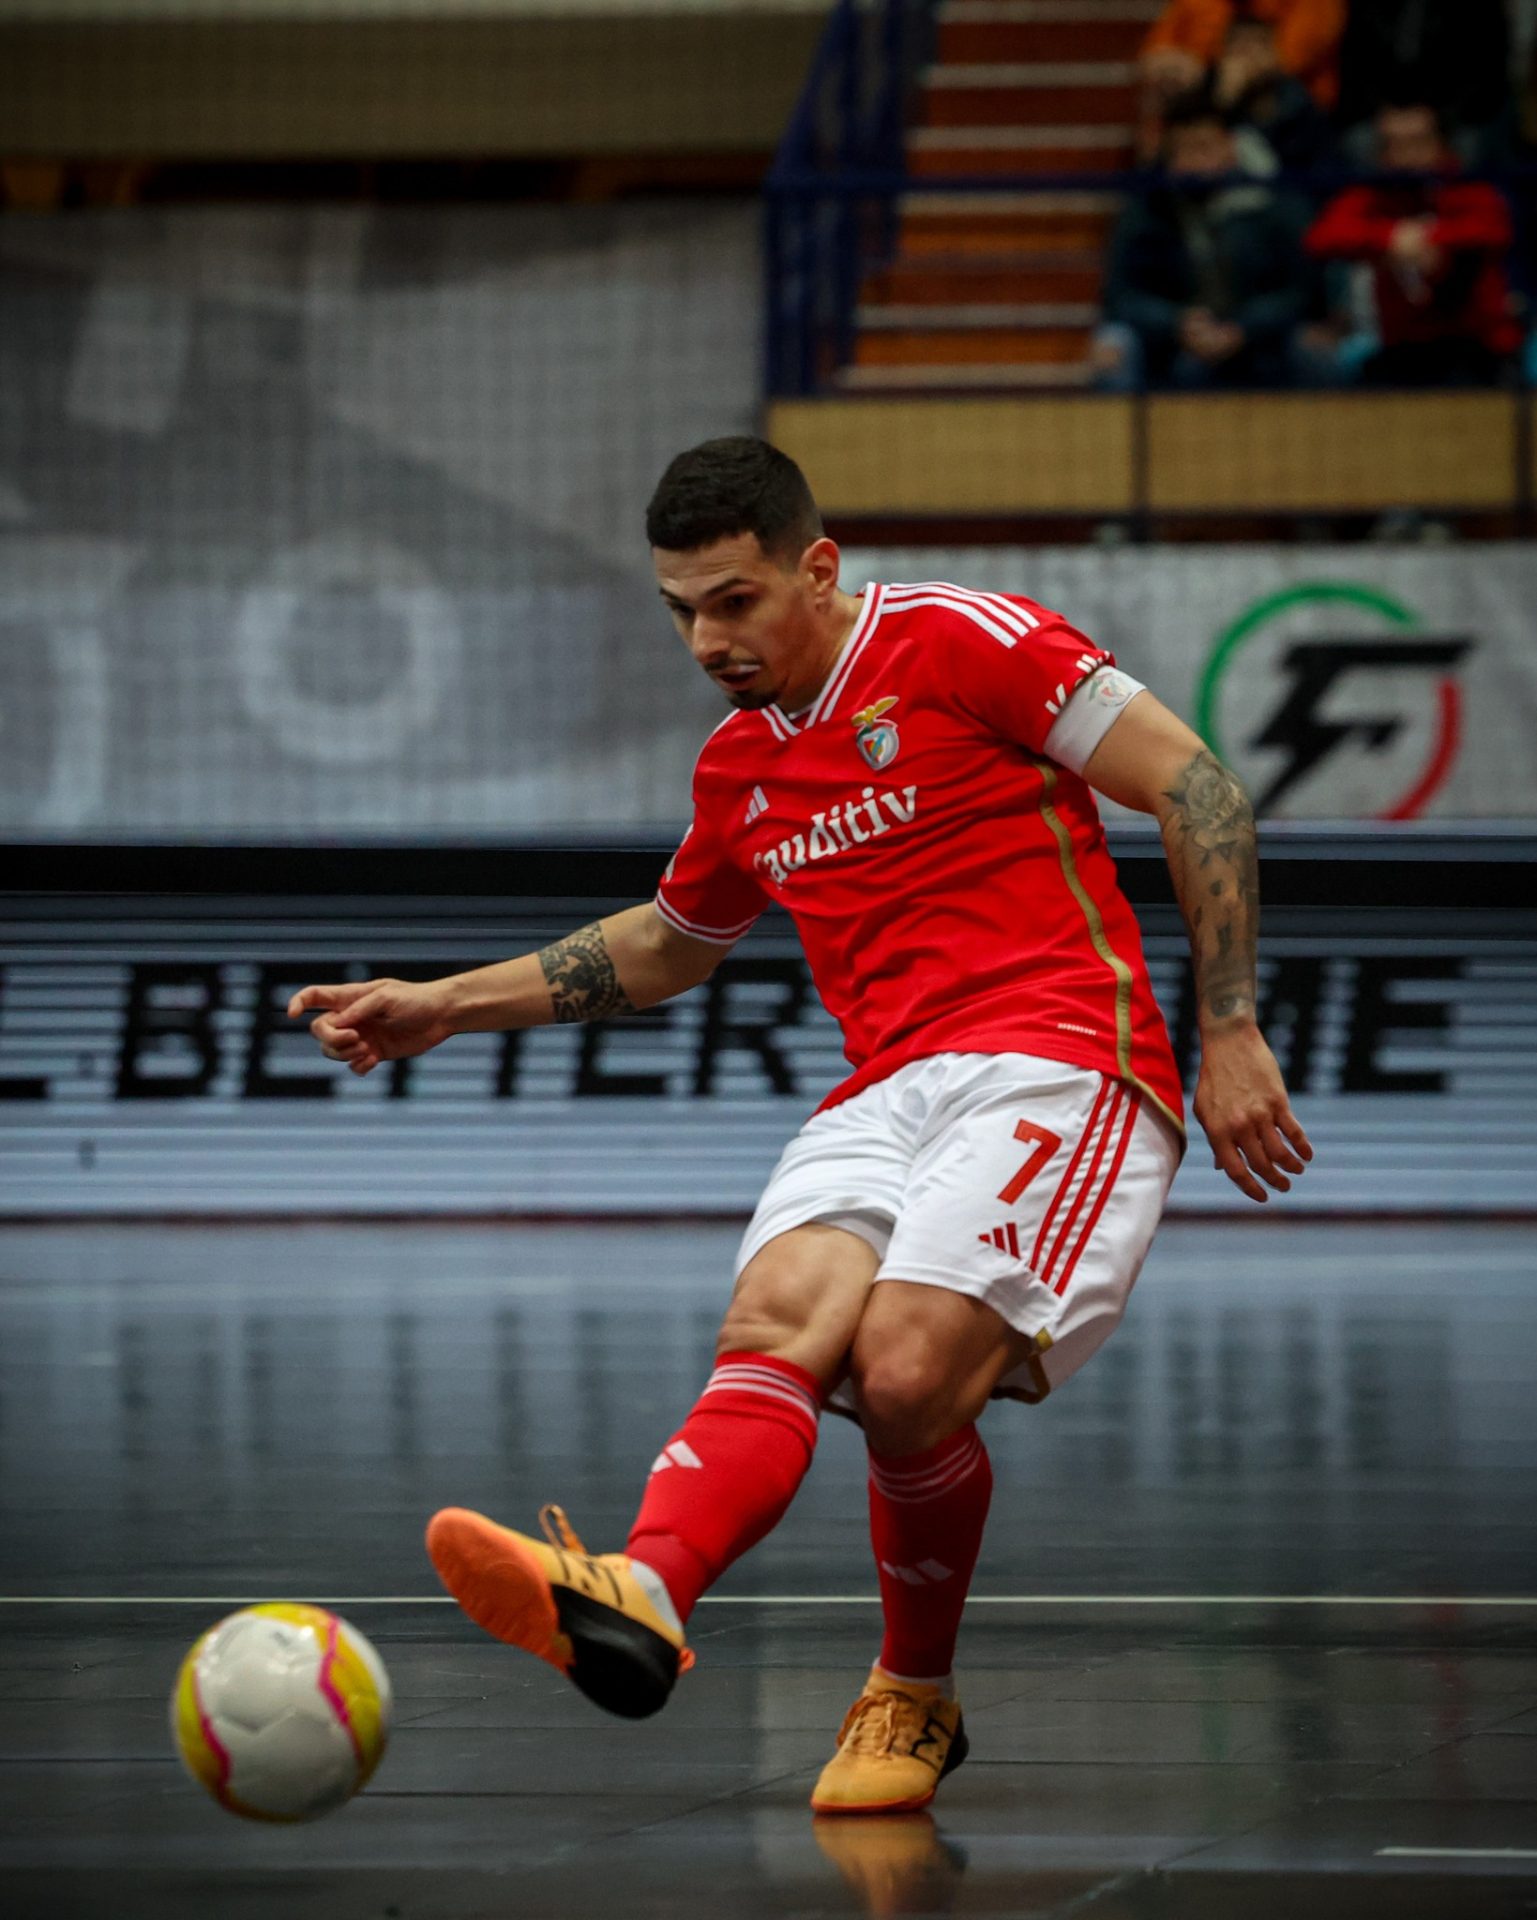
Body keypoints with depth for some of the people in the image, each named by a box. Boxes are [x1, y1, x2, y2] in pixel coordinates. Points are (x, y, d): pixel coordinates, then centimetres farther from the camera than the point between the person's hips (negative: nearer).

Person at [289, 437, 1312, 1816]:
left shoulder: (956, 639, -1)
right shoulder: (741, 769, 21)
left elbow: (1195, 787, -3)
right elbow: (670, 944, 41)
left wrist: (1230, 1031, -8)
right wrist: (445, 1007, 36)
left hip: (1056, 1061, -6)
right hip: (885, 1100, 6)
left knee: (905, 1373, -27)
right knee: (774, 1329, -26)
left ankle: (918, 1696, 0)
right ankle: (637, 1597, -53)